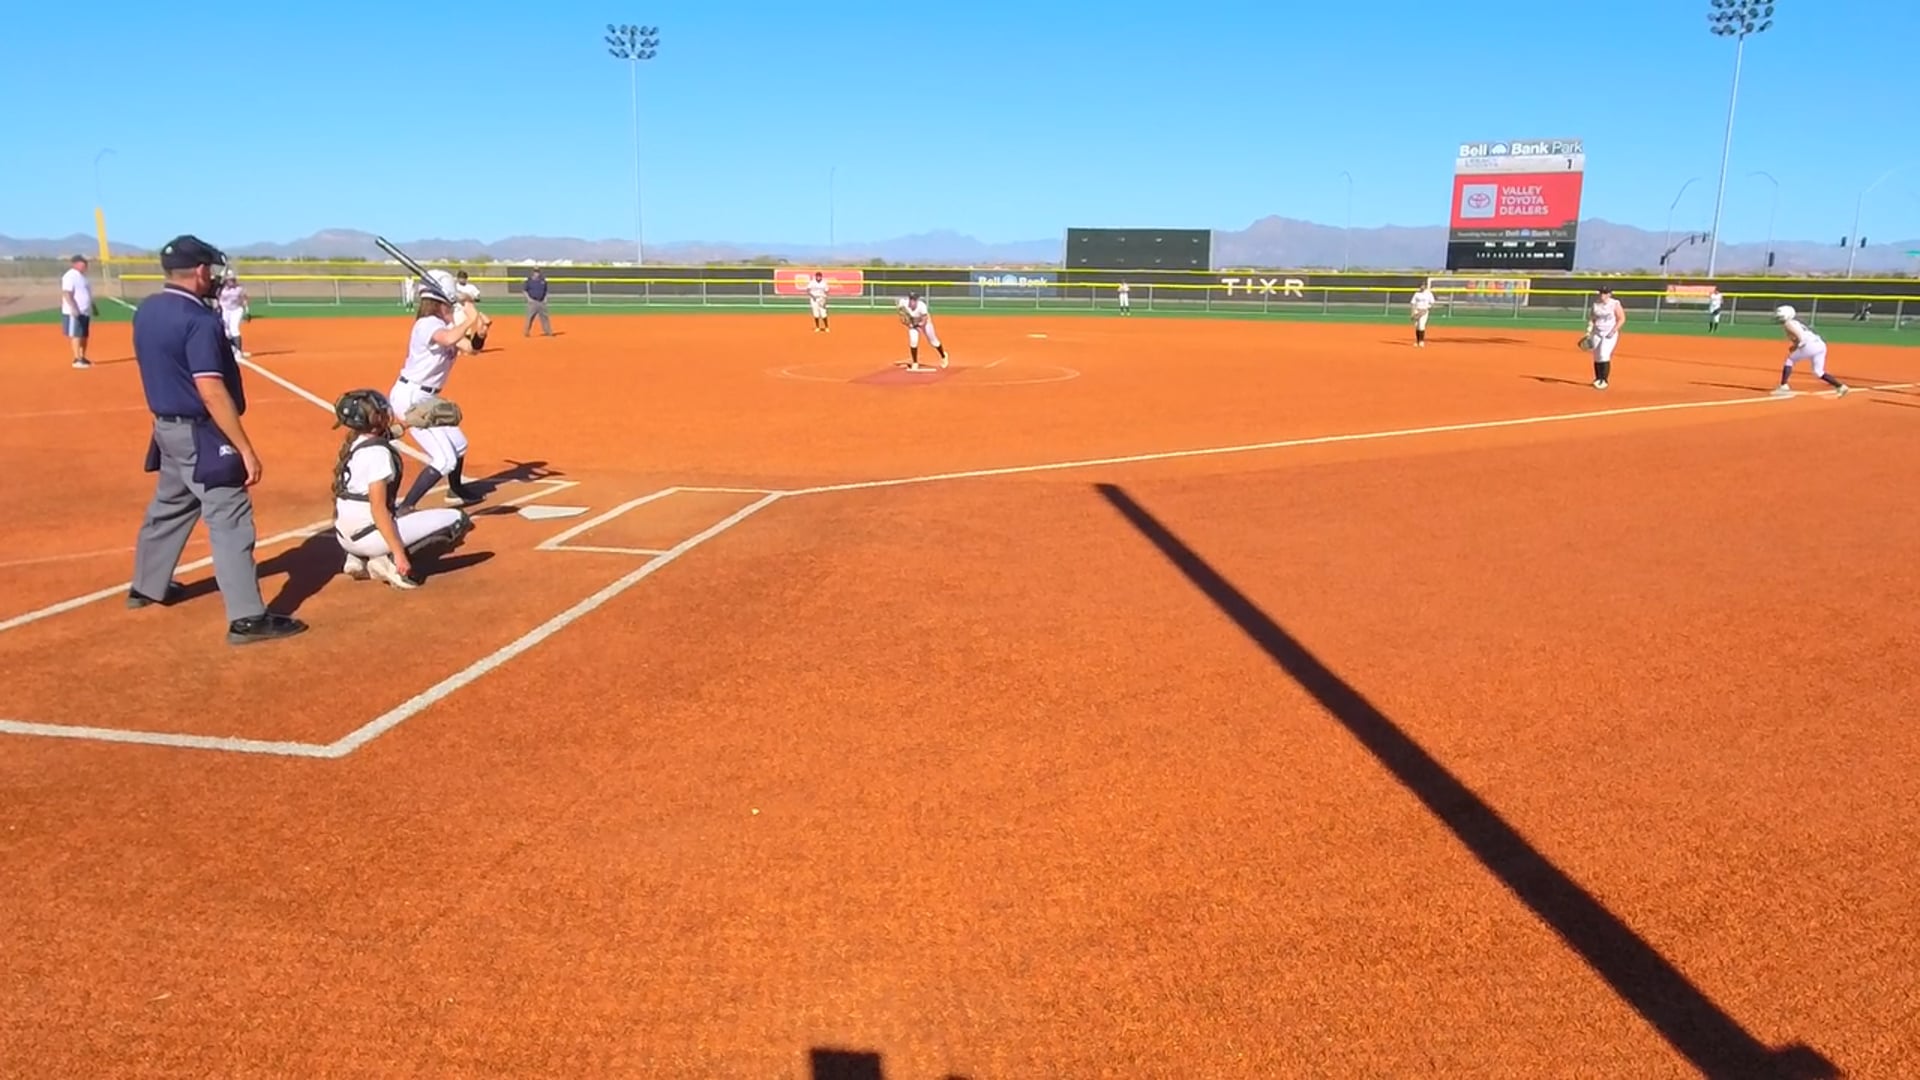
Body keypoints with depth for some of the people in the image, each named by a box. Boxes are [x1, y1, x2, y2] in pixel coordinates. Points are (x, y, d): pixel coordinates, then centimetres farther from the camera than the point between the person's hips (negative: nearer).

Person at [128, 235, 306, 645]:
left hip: (167, 427, 9)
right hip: (200, 434, -9)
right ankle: (247, 618, -11)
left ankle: (146, 586, 42)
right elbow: (212, 392, -25)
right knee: (230, 521, -9)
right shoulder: (199, 321, -21)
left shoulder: (145, 311, 7)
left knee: (169, 507, 26)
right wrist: (246, 449, -25)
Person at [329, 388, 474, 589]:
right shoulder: (376, 451, -18)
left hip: (347, 535, 9)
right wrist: (398, 553, -24)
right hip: (367, 536, -9)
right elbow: (378, 509, -23)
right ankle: (390, 560, -10)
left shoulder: (355, 442, 7)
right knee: (458, 521, -8)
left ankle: (358, 558, 16)